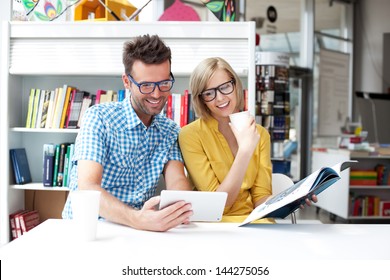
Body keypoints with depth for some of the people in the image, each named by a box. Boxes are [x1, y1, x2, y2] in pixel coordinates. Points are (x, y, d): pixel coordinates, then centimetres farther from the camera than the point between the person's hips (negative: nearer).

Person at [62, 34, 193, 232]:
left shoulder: (170, 132, 8)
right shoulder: (99, 117, -9)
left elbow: (177, 182, -6)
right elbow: (87, 188, -20)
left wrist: (183, 207, -29)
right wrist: (136, 219, -37)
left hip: (139, 233, 4)